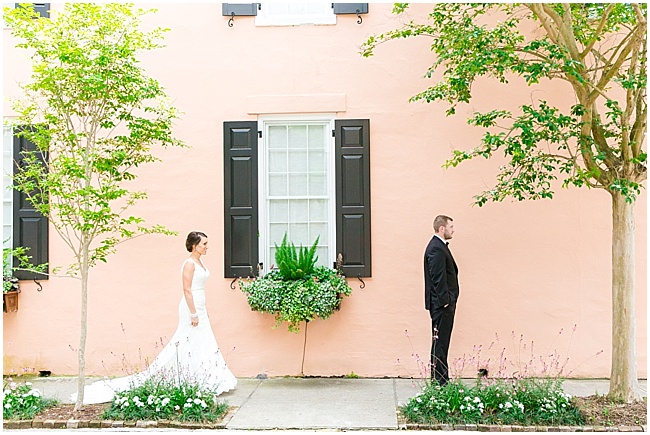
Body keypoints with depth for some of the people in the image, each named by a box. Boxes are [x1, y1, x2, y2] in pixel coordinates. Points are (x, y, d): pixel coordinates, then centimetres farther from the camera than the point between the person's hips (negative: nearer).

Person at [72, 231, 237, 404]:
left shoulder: (199, 263, 13)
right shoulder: (189, 264, -15)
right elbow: (187, 290, -19)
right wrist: (194, 314, -21)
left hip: (199, 308, 9)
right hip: (191, 308, -9)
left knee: (203, 344, 11)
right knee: (191, 344, -4)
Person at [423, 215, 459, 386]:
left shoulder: (440, 246, 16)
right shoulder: (436, 249, -17)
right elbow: (438, 278, -22)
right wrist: (445, 301, -20)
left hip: (445, 303, 11)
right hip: (441, 304, -11)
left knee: (441, 342, 13)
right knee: (440, 342, -4)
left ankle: (441, 380, 20)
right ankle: (439, 381, 1)